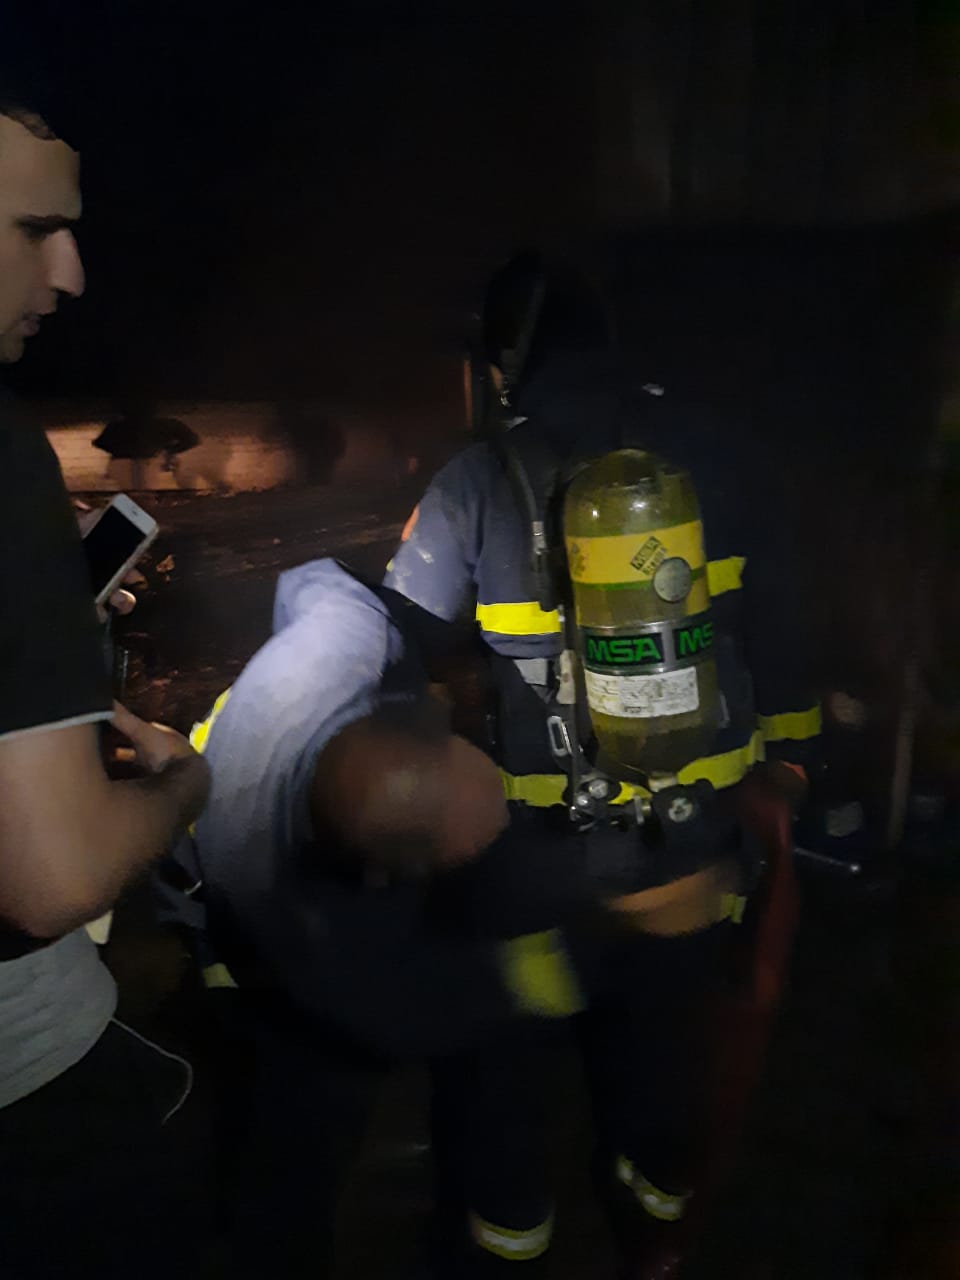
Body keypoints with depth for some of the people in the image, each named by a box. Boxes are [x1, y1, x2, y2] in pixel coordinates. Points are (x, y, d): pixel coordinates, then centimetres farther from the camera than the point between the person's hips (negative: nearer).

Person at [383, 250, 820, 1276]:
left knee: (499, 1024, 22)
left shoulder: (478, 480, -14)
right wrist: (786, 746, 17)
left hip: (540, 840, -3)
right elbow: (770, 613, 4)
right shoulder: (701, 448, -4)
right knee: (658, 1019, 25)